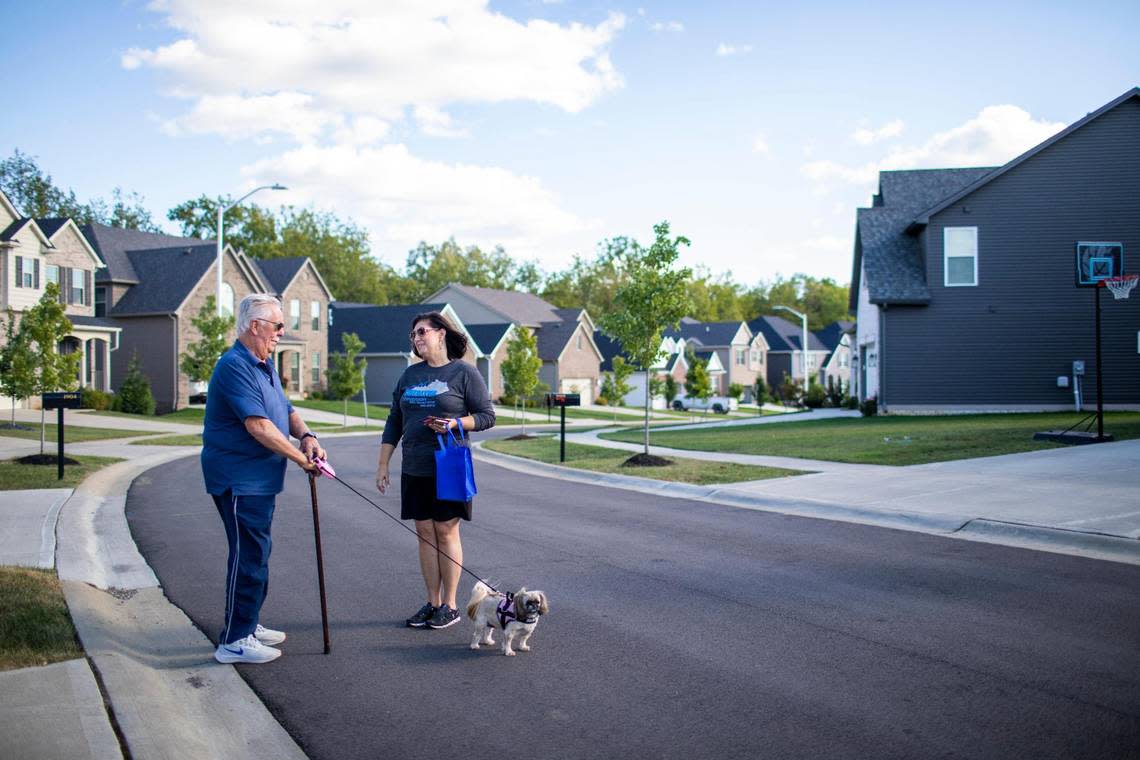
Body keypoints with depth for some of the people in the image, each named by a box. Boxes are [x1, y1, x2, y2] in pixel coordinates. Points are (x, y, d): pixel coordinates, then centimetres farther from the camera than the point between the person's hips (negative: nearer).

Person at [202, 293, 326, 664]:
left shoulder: (265, 365, 14)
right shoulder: (235, 366, -18)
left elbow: (286, 410, 17)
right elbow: (257, 425, -24)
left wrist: (305, 436, -5)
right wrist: (301, 458, -18)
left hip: (259, 479, 10)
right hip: (239, 478, -10)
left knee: (255, 553, 18)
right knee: (249, 554, -7)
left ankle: (248, 624, 30)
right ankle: (234, 641, 2)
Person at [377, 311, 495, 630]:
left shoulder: (464, 372, -3)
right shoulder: (410, 375, 13)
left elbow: (487, 415, -3)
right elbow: (394, 422, 15)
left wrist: (455, 423, -20)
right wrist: (383, 464, 11)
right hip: (414, 469, 5)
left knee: (447, 531, 0)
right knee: (425, 533, 8)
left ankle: (449, 605, 9)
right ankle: (432, 602, 17)